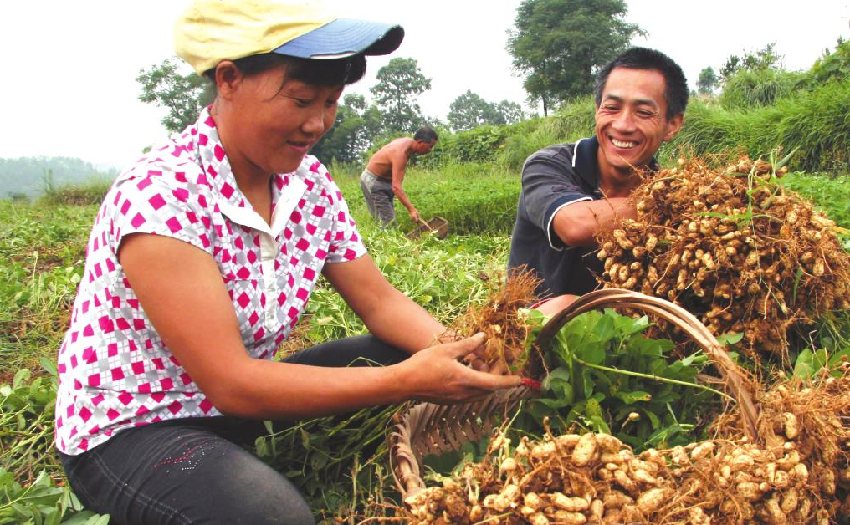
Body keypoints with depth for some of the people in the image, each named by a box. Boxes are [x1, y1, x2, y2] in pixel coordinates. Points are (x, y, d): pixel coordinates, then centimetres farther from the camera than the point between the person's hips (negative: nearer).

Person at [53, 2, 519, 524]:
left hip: (239, 404, 7)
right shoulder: (160, 195, -27)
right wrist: (408, 381, -32)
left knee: (399, 352, -4)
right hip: (131, 427, -7)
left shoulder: (310, 182, -4)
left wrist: (455, 349, -21)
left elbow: (379, 301, 0)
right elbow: (228, 383, -29)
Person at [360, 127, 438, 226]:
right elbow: (396, 187, -39)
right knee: (389, 223, -14)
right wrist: (411, 209, -45)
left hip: (381, 179, 10)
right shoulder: (400, 154, -33)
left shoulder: (408, 141, -4)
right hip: (373, 181, -10)